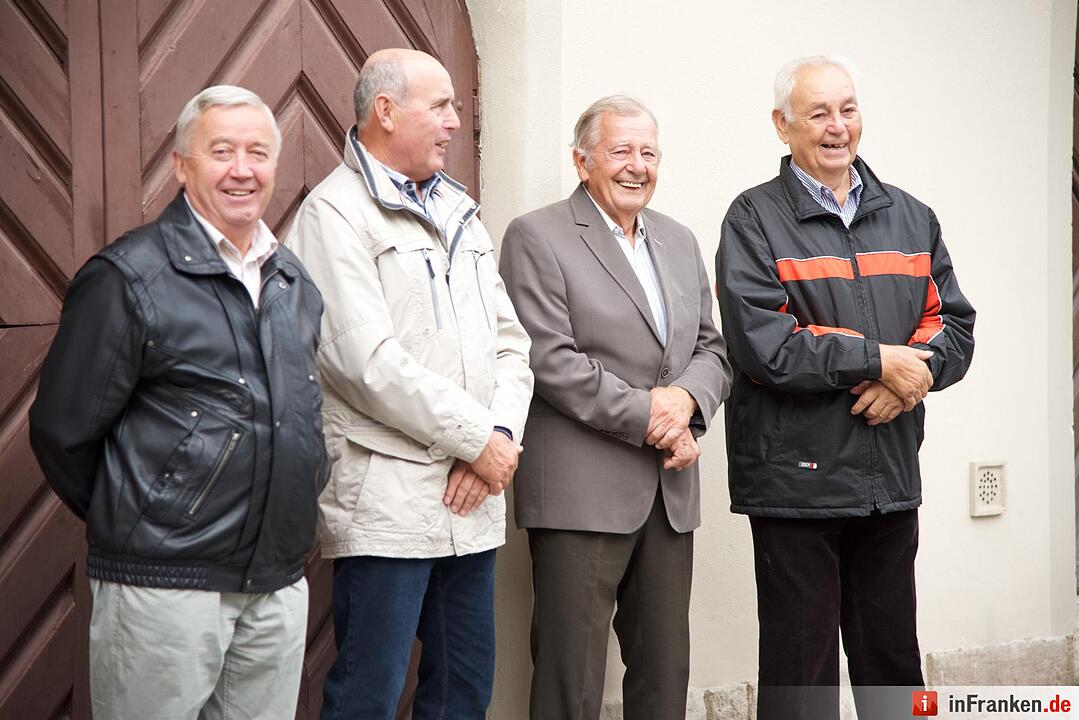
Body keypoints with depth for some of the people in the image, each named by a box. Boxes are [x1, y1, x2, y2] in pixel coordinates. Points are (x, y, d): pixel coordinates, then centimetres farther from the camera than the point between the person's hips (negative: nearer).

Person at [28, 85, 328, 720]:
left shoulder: (294, 281, 11)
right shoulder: (128, 277, -10)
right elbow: (62, 430, -7)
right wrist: (129, 523, 3)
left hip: (281, 587, 6)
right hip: (166, 589, -6)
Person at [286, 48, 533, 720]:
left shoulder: (460, 212, 17)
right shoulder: (337, 212, -7)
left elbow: (509, 338, 13)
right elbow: (368, 361, -17)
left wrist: (502, 432, -5)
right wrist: (479, 439, -13)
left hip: (473, 496, 8)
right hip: (387, 501, -7)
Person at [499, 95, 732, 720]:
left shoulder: (679, 240, 17)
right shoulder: (537, 237, -4)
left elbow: (711, 348, 15)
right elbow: (551, 360, -13)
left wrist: (685, 399, -7)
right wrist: (646, 416, -14)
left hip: (671, 490, 7)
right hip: (583, 491, -6)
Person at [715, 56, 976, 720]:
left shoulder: (911, 218, 14)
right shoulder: (755, 221, -4)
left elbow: (954, 324, 10)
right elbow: (762, 347, -16)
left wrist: (916, 371, -11)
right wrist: (878, 360, -14)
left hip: (892, 481, 5)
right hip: (796, 481, -5)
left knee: (893, 664, 14)